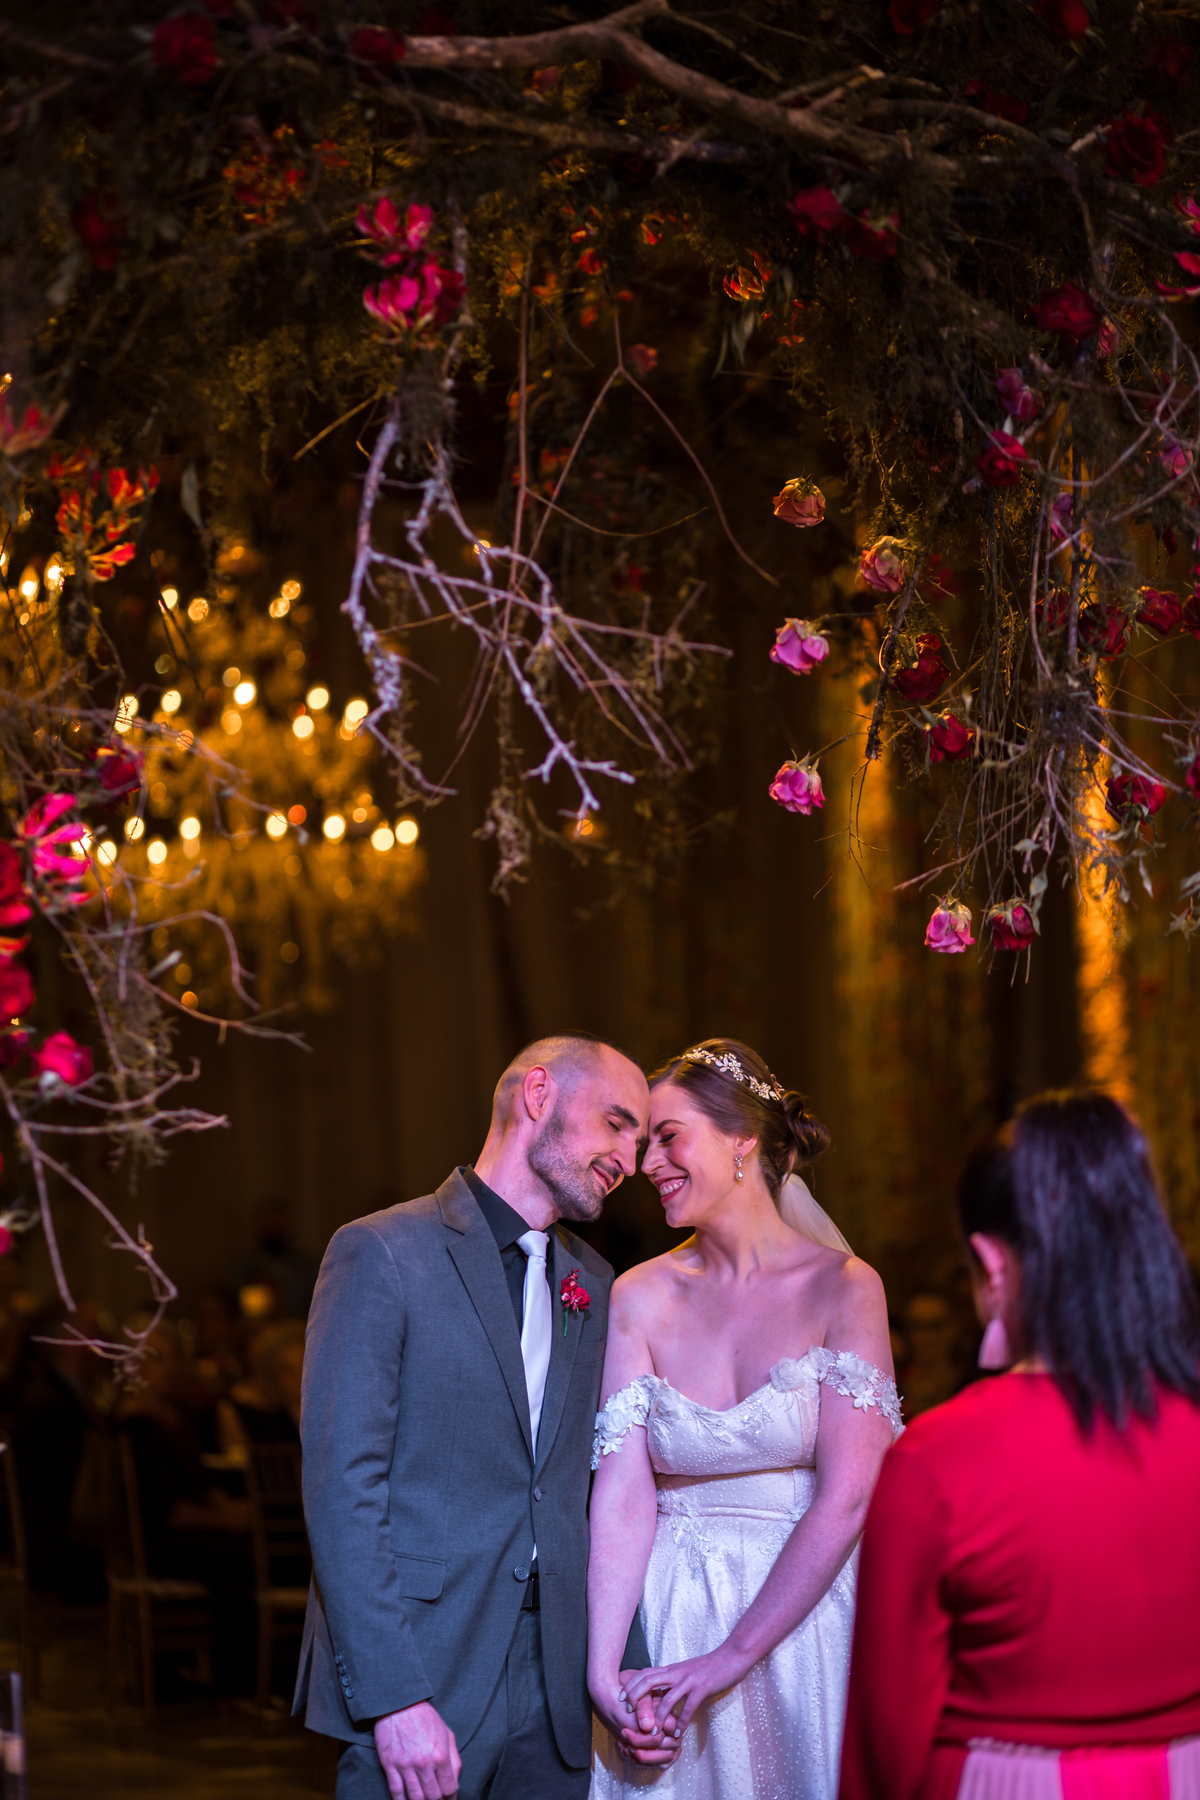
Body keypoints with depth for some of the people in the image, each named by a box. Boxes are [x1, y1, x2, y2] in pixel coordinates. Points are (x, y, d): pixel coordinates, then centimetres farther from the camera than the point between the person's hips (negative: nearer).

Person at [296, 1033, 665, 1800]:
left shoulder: (592, 1284, 15)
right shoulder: (384, 1255, -6)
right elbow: (342, 1487, -13)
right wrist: (394, 1699, -19)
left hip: (553, 1696, 6)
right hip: (423, 1685, -6)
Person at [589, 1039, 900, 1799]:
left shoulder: (843, 1289, -7)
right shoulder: (641, 1298, 0)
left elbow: (845, 1500, -13)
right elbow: (623, 1495, -7)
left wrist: (728, 1661, -18)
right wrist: (603, 1672, -18)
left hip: (801, 1616, -2)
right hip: (667, 1617, 2)